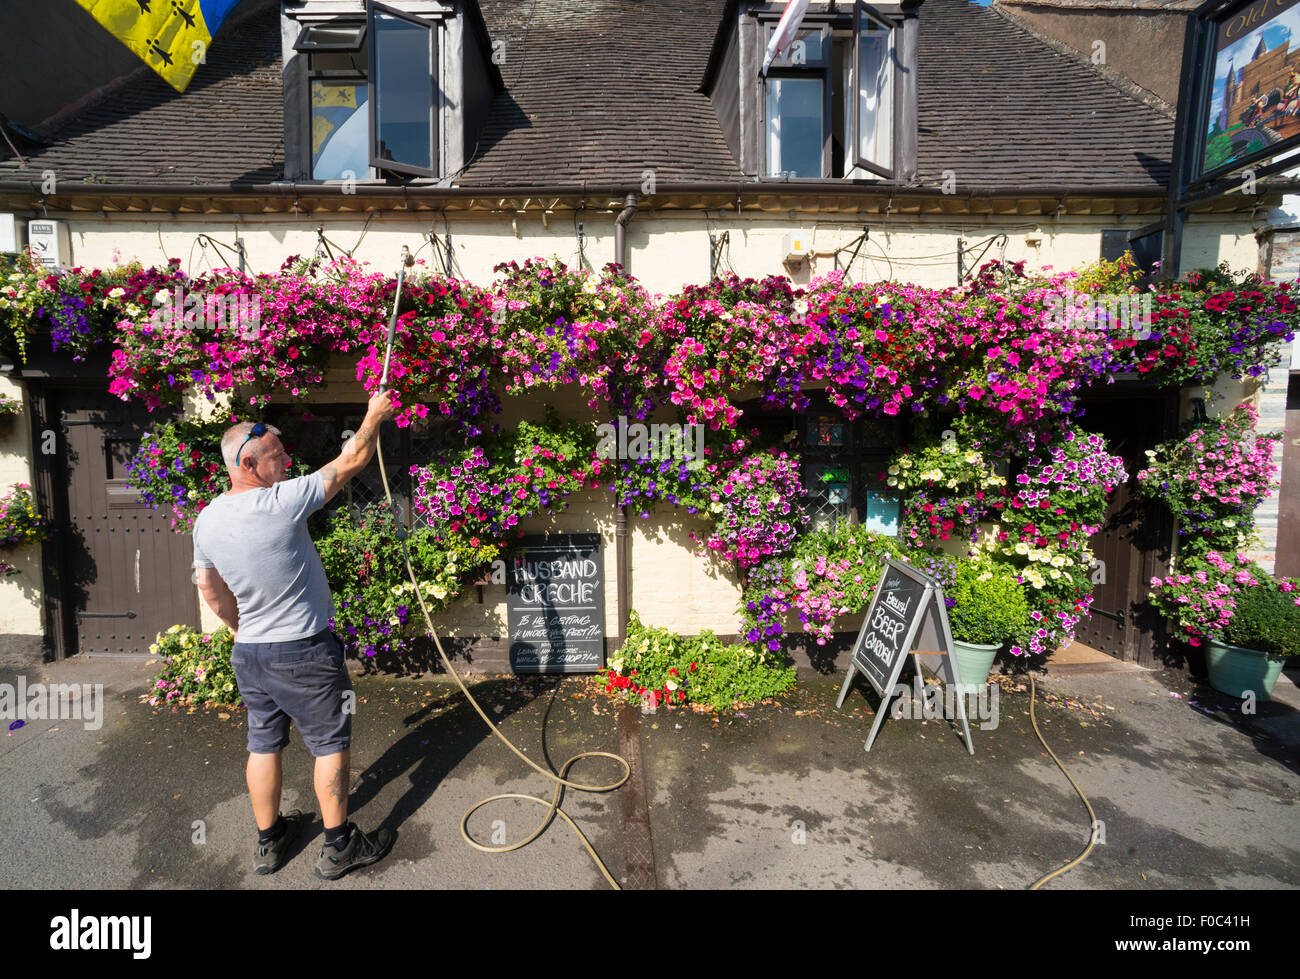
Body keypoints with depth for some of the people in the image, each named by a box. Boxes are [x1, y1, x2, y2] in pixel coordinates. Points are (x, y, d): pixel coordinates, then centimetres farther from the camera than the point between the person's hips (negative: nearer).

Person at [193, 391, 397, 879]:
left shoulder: (206, 520, 0)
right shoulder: (281, 503, -24)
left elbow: (210, 589, 13)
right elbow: (352, 459, -16)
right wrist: (375, 415, -1)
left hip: (248, 654, 7)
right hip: (304, 652, -7)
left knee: (264, 744, 19)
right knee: (331, 744, 9)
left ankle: (268, 840, 34)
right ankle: (338, 846, 21)